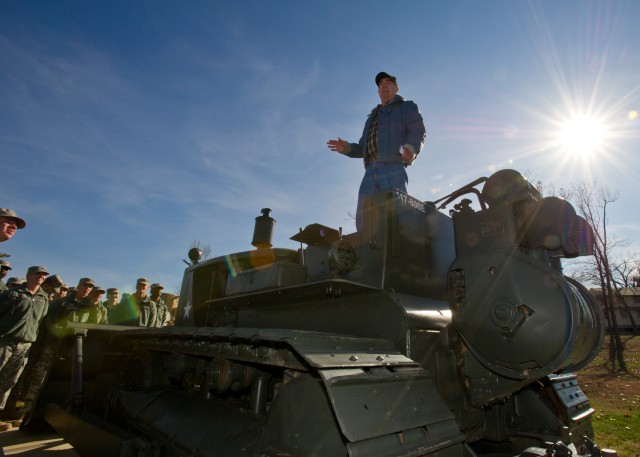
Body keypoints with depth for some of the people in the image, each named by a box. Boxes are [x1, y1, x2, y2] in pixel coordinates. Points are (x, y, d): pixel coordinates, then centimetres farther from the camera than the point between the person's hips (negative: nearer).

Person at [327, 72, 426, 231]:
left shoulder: (407, 107, 20)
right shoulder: (372, 117, 37)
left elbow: (419, 131, 0)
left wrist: (411, 147, -23)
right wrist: (346, 148, 11)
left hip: (393, 166, -5)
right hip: (371, 170, 6)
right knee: (363, 218, -6)